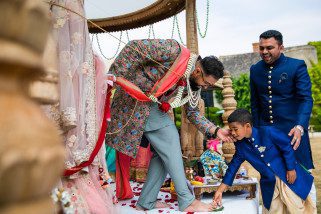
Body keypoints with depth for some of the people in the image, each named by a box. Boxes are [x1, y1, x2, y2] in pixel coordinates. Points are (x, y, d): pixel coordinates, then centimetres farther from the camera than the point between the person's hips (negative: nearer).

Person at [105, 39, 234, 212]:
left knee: (165, 150, 3)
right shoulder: (174, 51, -21)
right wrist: (115, 75, -24)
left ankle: (147, 201, 16)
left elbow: (192, 112, 12)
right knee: (170, 146, -11)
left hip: (156, 109, 9)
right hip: (134, 102, -8)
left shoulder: (194, 84, 4)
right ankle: (186, 201, 0)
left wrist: (215, 130, 1)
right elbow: (134, 48, -22)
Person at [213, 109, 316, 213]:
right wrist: (220, 191, -2)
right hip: (269, 184, 4)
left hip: (290, 177, -4)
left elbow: (287, 147, -10)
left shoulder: (267, 132, -20)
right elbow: (233, 167, -1)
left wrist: (291, 169, -9)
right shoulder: (240, 146, -5)